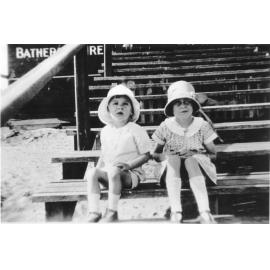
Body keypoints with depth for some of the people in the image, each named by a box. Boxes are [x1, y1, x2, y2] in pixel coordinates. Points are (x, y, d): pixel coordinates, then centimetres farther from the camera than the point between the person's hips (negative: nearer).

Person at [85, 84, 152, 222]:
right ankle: (94, 211, -23)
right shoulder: (105, 131, 11)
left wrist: (129, 165, -18)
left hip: (131, 174, -5)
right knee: (91, 172, -23)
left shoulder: (136, 130, -5)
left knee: (114, 170, -36)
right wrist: (98, 169, 3)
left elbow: (146, 155, -4)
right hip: (109, 174, 5)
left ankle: (112, 211, -23)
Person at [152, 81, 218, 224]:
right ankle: (175, 211, -42)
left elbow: (213, 154, 2)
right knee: (172, 158, -33)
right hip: (172, 167, 1)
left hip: (197, 165, -1)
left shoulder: (202, 126, -1)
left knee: (191, 160, -35)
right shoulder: (166, 127, 0)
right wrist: (164, 155, -17)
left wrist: (196, 154, -17)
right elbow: (155, 154, 6)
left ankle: (204, 211, -45)